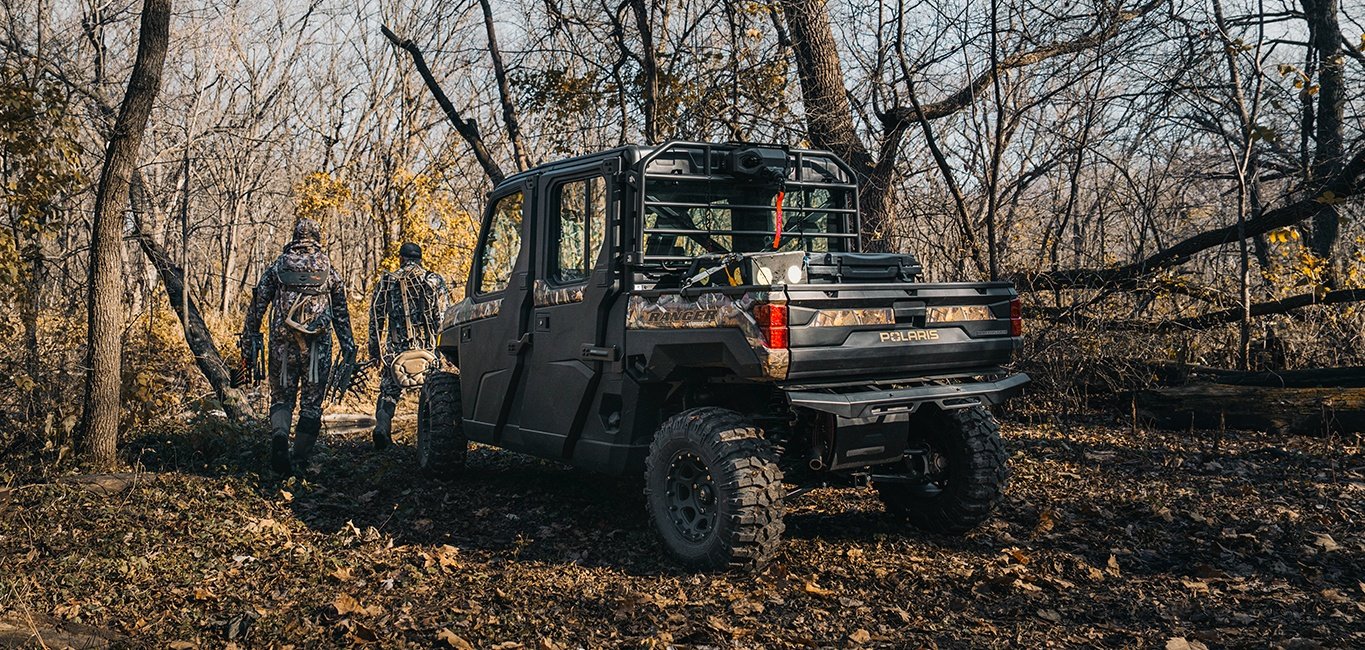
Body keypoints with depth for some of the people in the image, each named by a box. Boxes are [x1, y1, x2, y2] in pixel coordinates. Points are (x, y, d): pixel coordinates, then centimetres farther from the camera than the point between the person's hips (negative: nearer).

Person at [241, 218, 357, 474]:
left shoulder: (277, 266, 6)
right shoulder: (328, 269, 7)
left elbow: (258, 304, 5)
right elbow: (341, 312, 10)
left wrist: (248, 338, 10)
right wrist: (348, 344, 15)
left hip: (283, 343, 1)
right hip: (318, 345, 0)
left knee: (282, 396, 11)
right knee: (311, 402, 7)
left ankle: (279, 436, -16)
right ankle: (301, 458, 6)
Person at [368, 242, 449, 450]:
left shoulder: (386, 282, 8)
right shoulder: (435, 281, 4)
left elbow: (375, 320, 9)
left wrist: (374, 351, 15)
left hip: (396, 348, 1)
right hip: (427, 348, -1)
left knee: (389, 391, 13)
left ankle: (382, 427, -6)